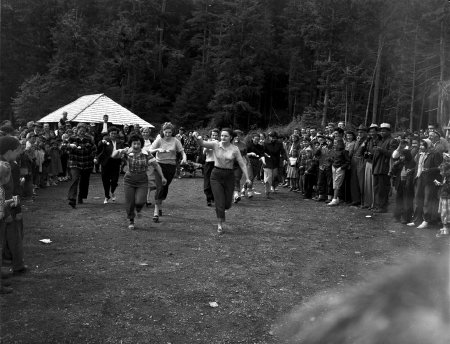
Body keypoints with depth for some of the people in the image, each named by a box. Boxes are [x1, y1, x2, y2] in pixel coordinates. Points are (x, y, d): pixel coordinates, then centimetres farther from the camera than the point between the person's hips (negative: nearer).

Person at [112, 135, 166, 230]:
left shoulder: (146, 154, -8)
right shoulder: (127, 153, -7)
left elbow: (156, 165, -4)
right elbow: (114, 155, -16)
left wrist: (162, 177, -9)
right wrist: (123, 151, -34)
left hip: (142, 182, 0)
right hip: (129, 180, 1)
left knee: (140, 201, -16)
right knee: (129, 203, 2)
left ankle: (138, 209, 23)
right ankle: (131, 221, 27)